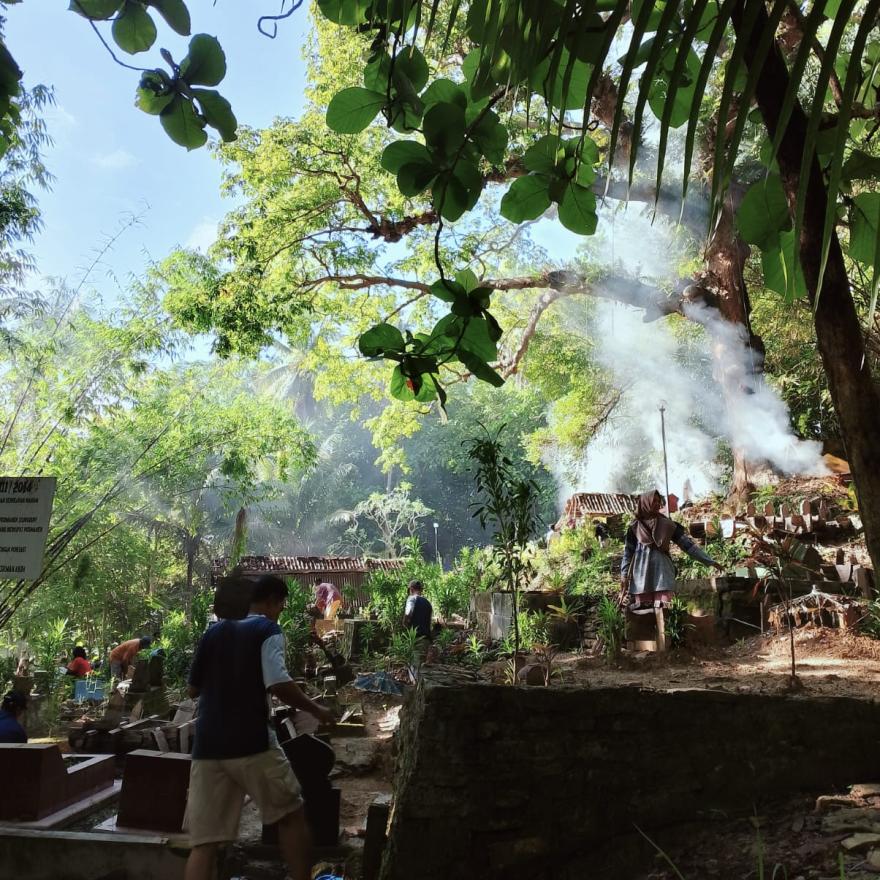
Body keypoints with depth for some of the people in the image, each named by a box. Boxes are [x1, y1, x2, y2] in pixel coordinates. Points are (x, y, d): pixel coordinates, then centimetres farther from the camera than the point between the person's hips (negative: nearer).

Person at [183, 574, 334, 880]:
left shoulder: (214, 631, 15)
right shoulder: (267, 630, -2)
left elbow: (193, 688, 20)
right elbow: (278, 684, -16)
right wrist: (316, 710, -3)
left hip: (207, 746, 5)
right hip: (251, 742, -5)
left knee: (203, 841, 5)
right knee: (291, 814, 15)